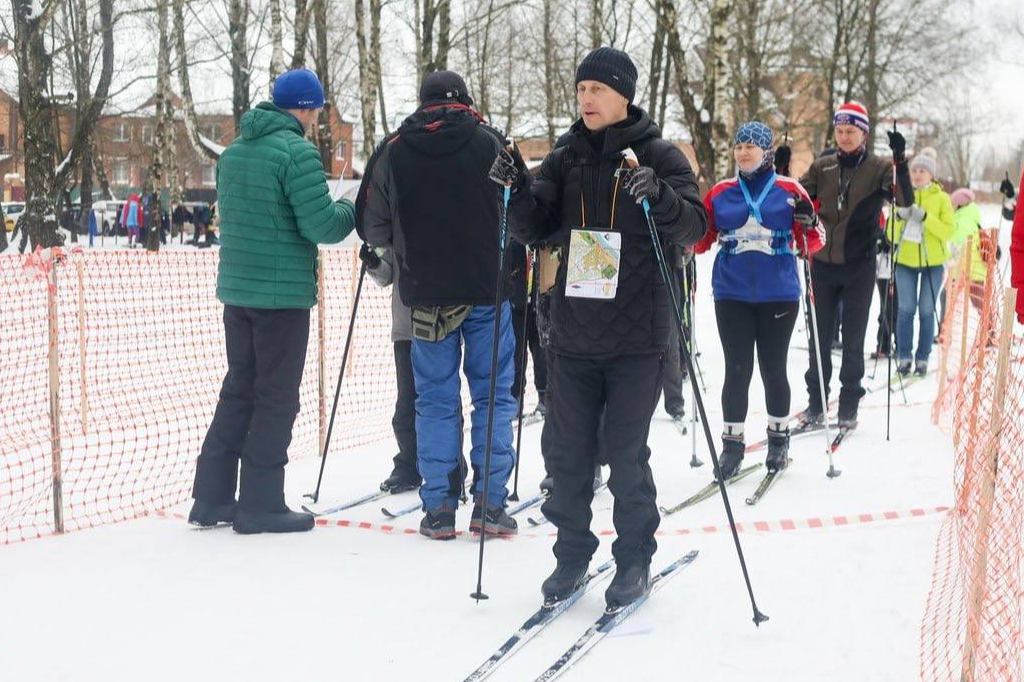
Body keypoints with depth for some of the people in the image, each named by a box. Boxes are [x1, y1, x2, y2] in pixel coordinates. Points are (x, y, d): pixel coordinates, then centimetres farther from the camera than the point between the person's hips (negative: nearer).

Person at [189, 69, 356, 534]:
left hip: (236, 288, 8)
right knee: (276, 397, 1)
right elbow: (322, 225, -19)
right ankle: (260, 504, 6)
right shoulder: (298, 152, -14)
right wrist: (351, 211, 3)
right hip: (283, 293, -8)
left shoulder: (233, 152, 12)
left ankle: (211, 497, 19)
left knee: (238, 390, 16)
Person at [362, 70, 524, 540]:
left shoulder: (394, 151, 1)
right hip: (489, 289, -1)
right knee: (494, 394, 7)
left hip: (425, 294, 1)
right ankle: (489, 504, 6)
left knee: (435, 399, 8)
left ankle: (438, 507, 8)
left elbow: (374, 227, 3)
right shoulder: (489, 143, -4)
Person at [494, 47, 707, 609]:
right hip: (573, 334, 4)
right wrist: (518, 190, -14)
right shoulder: (566, 159, 9)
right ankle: (572, 555, 23)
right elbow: (534, 230, 5)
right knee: (566, 450, 7)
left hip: (636, 336, -4)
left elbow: (694, 227, -9)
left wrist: (660, 197, -28)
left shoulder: (658, 156, -1)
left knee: (626, 455, 1)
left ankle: (634, 561, 18)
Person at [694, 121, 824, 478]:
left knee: (773, 369, 7)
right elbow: (700, 239, 12)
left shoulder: (789, 190, 1)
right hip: (732, 294, 1)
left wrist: (806, 226, -19)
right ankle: (732, 442, 10)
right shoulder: (721, 193, 6)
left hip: (778, 294, -1)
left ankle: (779, 437, 24)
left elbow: (813, 242, 2)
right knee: (737, 370, 1)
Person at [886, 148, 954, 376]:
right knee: (906, 309, -1)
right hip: (905, 260, 1)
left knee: (927, 311, 2)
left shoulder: (941, 198, 0)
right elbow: (891, 232, 6)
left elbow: (949, 230, -10)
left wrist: (925, 217, -22)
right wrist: (899, 216, -14)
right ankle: (903, 357, 6)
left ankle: (923, 358, 9)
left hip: (932, 262, -1)